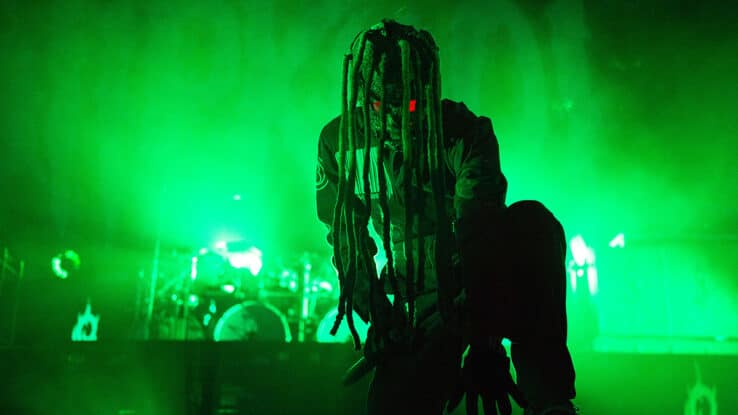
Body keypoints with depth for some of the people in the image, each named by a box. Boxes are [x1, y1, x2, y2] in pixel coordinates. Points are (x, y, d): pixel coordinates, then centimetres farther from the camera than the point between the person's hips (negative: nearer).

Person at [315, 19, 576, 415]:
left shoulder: (462, 132, -18)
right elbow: (345, 237, 0)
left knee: (531, 221, -33)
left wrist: (484, 343, -32)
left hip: (487, 287, -2)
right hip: (423, 306, 3)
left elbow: (480, 231, -26)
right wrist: (377, 320, -5)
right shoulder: (337, 141, -7)